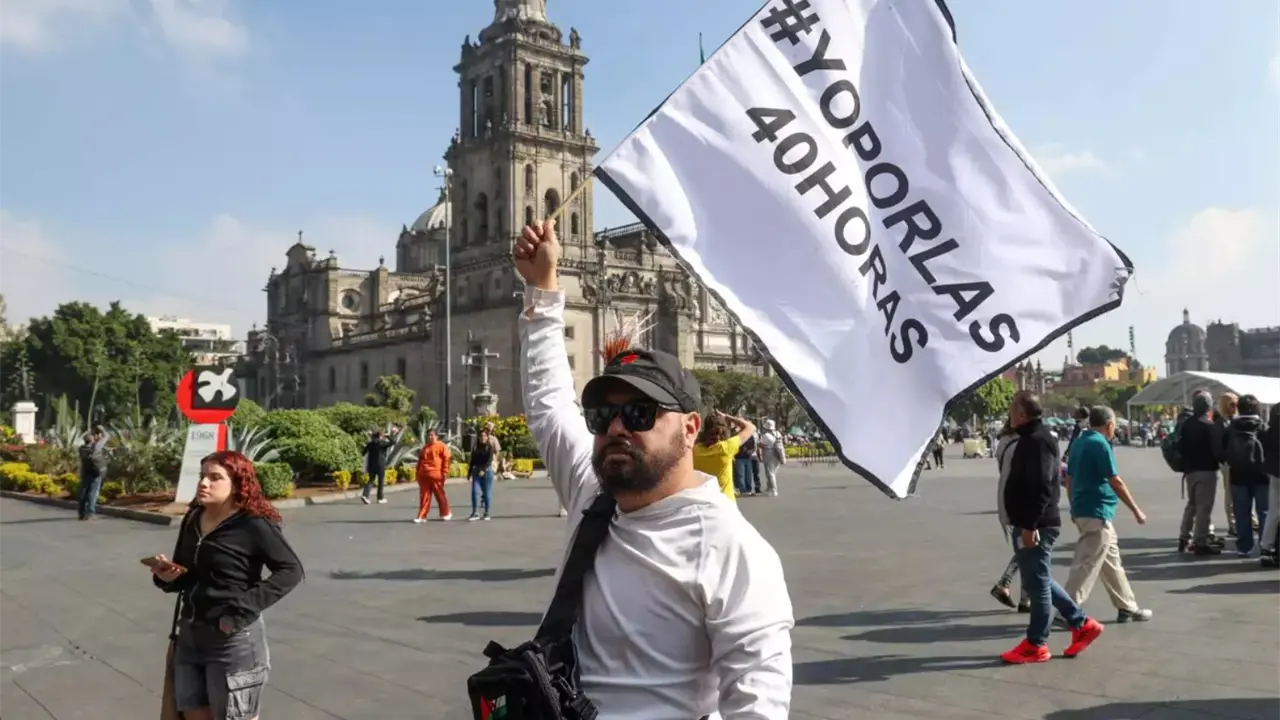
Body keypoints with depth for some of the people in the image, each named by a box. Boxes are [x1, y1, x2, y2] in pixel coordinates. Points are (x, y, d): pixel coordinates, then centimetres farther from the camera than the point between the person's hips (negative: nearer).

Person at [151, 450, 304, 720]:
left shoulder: (253, 525, -15)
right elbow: (187, 577, 16)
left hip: (233, 639, -7)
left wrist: (247, 606, -23)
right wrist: (167, 577, -6)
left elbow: (291, 570, -15)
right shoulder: (192, 520, 6)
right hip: (189, 634, 7)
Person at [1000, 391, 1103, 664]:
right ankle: (1082, 624, 25)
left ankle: (1036, 645, 9)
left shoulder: (1038, 441, -18)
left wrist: (1029, 525, -25)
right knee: (1038, 580, 18)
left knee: (1037, 583, -1)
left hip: (1036, 526, -11)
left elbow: (1041, 487, -25)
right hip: (1029, 524, 11)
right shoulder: (1031, 439, 15)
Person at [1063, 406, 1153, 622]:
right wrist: (1136, 510, -6)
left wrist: (1074, 507, 22)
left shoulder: (1078, 442, 11)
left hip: (1082, 509, 9)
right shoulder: (1100, 444, -14)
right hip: (1097, 512, -9)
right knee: (1087, 564, -7)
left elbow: (1069, 478, 15)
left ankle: (1127, 607, 26)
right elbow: (1115, 482, -15)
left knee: (1111, 560, 17)